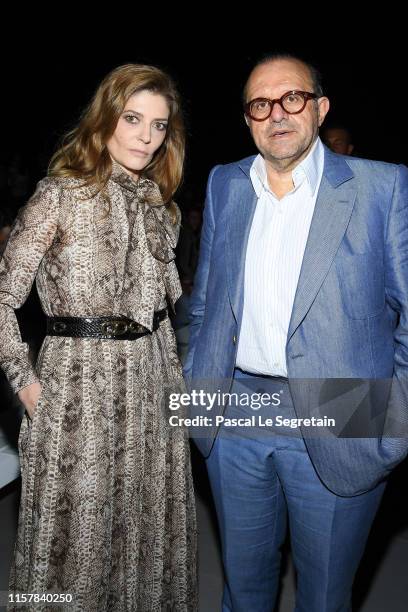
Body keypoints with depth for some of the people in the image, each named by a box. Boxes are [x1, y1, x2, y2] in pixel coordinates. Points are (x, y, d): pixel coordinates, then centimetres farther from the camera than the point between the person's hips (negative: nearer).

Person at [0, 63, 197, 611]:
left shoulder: (157, 201, 9)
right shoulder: (61, 194, -8)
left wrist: (172, 371, 11)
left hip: (152, 376, 6)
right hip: (79, 382, -5)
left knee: (150, 522, 18)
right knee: (78, 528, 10)